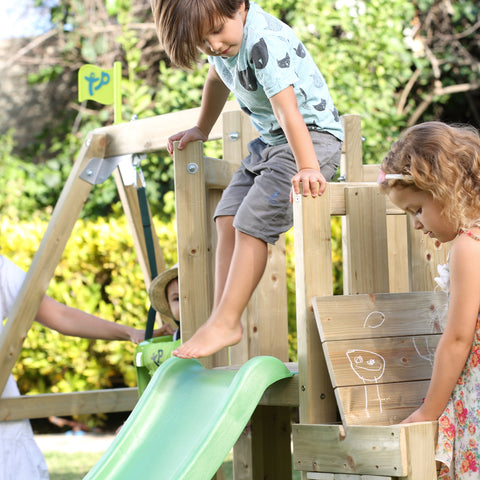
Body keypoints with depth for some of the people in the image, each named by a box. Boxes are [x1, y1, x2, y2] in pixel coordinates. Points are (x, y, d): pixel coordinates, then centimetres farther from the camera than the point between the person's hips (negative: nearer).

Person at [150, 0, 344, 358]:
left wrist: (308, 169, -45)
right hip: (270, 140, 9)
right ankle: (221, 314, -2)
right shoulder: (223, 43, -1)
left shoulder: (264, 41, -28)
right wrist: (201, 129, 31)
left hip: (312, 137, -9)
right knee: (228, 217, -3)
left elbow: (287, 110, -37)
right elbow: (217, 80, 22)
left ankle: (226, 322, -16)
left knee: (252, 222, -19)